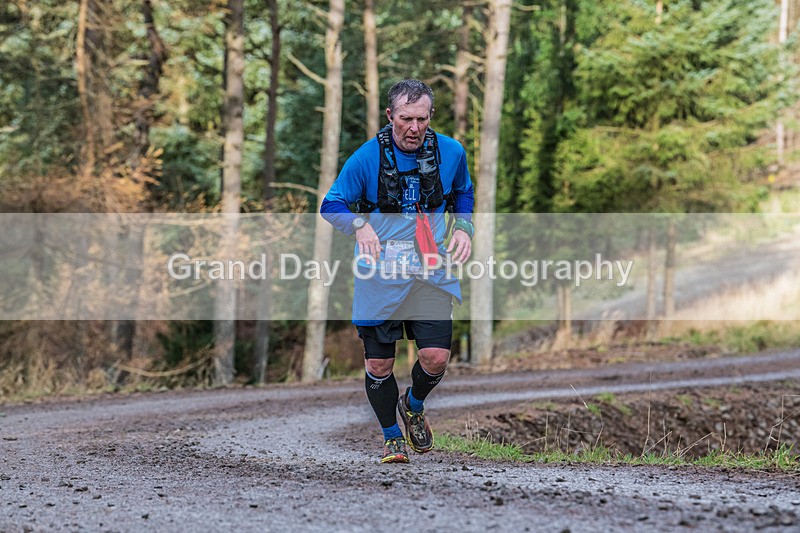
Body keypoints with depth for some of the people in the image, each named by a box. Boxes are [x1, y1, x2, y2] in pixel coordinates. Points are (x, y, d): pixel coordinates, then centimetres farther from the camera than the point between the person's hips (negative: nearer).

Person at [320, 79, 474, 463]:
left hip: (431, 273, 1)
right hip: (380, 273, -1)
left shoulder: (451, 153, 0)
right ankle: (392, 438, 23)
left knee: (436, 356, -11)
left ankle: (414, 405, 22)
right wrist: (360, 225, -22)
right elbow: (331, 206, -2)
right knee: (379, 363, 1)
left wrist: (463, 228, 2)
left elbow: (462, 192, 21)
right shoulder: (367, 157, -9)